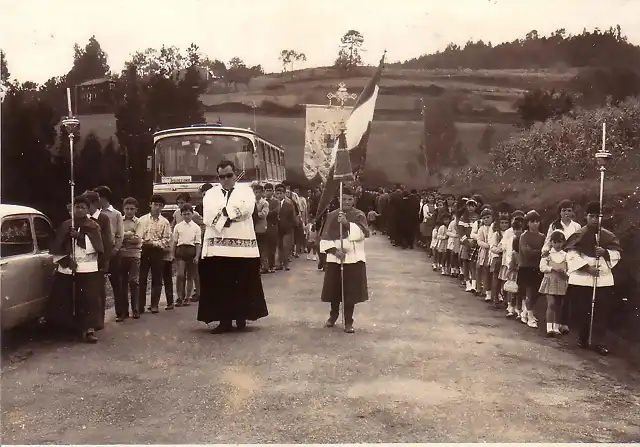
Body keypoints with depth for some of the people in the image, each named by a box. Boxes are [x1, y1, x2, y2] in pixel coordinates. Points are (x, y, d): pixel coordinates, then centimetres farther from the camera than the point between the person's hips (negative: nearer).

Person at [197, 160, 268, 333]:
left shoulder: (245, 190, 10)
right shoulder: (210, 194, 15)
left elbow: (246, 208, -11)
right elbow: (208, 216, -3)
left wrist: (223, 212, -7)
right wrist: (230, 215, -14)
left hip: (242, 245, -2)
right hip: (217, 246, 2)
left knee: (242, 284, 2)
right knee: (220, 285, 2)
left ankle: (241, 318, 14)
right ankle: (224, 320, 9)